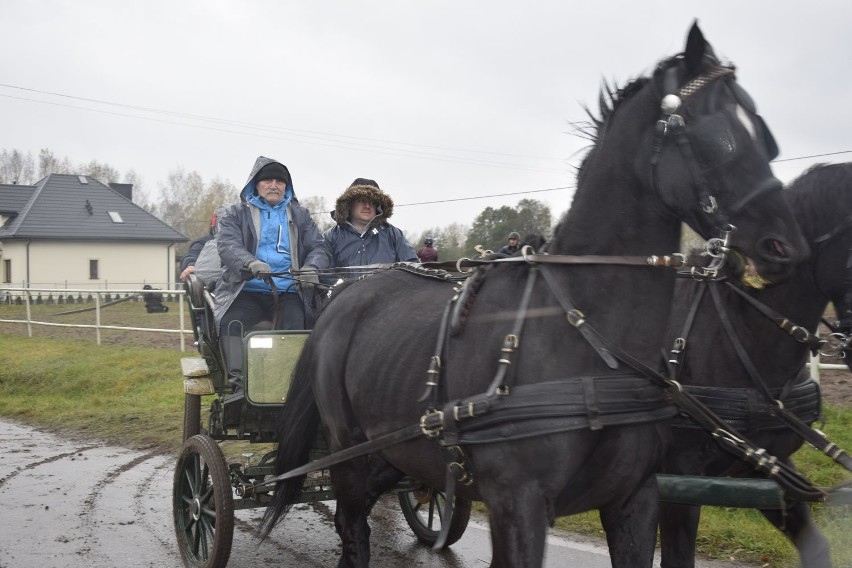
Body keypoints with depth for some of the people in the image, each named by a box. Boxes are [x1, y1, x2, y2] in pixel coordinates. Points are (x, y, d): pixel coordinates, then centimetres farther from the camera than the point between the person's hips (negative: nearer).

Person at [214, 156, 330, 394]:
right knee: (232, 322, -31)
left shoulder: (300, 216, 23)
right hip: (246, 291, -1)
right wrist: (250, 263, -26)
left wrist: (311, 268, -14)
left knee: (298, 322, -31)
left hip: (288, 292, 1)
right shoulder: (235, 214, 16)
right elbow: (227, 246, -2)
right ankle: (239, 384, -36)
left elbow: (318, 248, 12)